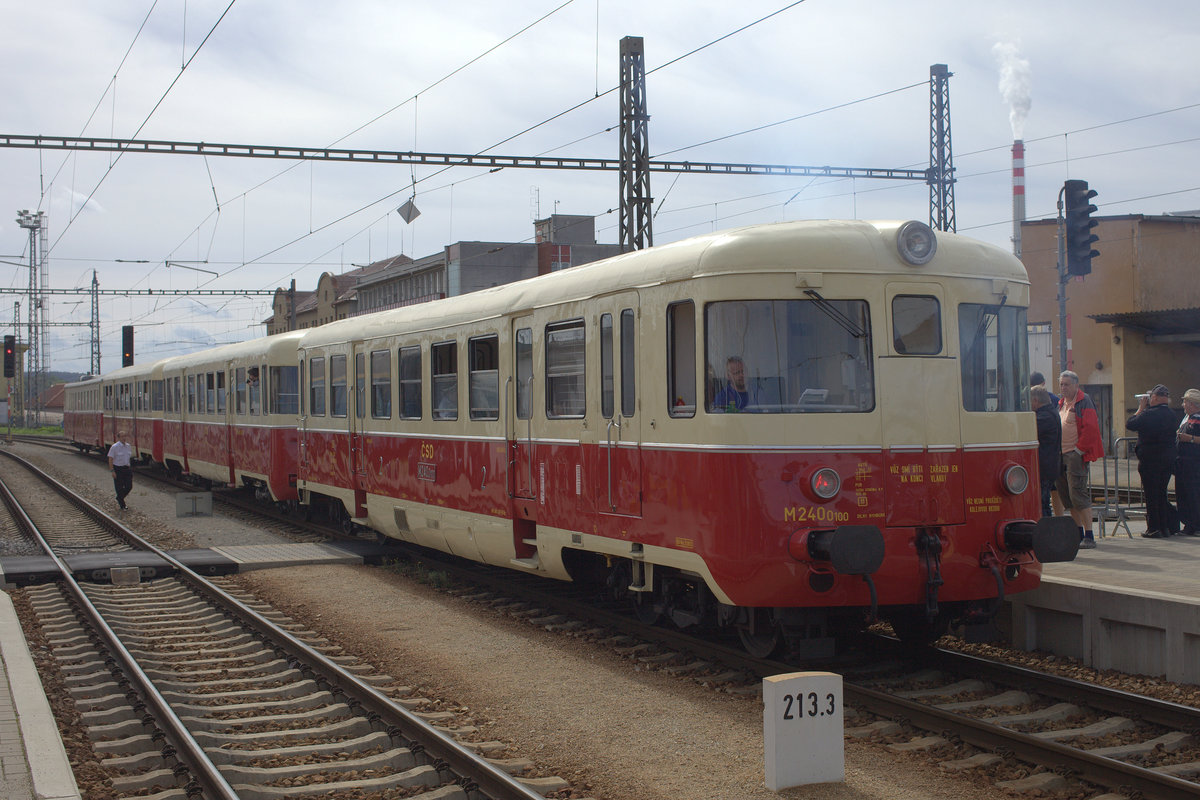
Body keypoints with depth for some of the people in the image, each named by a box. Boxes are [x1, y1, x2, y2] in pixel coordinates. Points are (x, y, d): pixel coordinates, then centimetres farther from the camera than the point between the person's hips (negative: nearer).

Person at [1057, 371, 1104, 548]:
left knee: (1078, 494, -12)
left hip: (1077, 454, -9)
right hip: (1062, 454, 9)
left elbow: (1090, 429, -16)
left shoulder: (1084, 402, -9)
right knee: (1065, 495, 11)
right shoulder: (1061, 403, 17)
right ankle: (1079, 533, 20)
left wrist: (1079, 450, -16)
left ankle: (1089, 536, -9)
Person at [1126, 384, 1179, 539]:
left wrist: (1141, 408, 0)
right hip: (1168, 460, 7)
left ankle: (1154, 529, 0)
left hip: (1150, 460, -7)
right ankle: (1165, 527, 18)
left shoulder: (1149, 414, -18)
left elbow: (1130, 424, -12)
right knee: (1162, 494, 16)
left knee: (1151, 495, 0)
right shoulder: (1171, 415, 5)